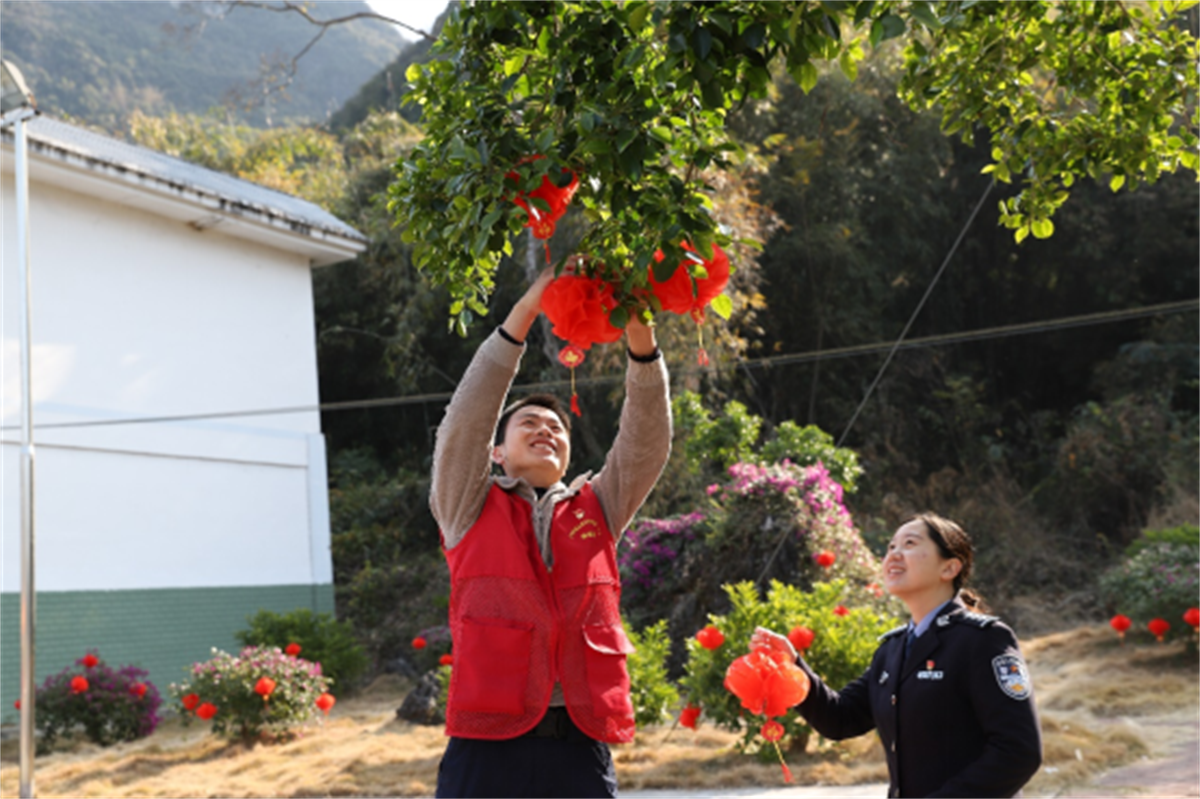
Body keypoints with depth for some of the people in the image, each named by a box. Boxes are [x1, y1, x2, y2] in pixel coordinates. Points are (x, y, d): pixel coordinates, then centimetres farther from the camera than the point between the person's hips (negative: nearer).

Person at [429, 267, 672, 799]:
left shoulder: (596, 509, 17)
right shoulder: (470, 508, 10)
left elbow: (647, 442, 4)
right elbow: (465, 419, -5)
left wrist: (640, 339, -10)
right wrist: (524, 314, -11)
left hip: (583, 747, 3)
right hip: (489, 743, -3)